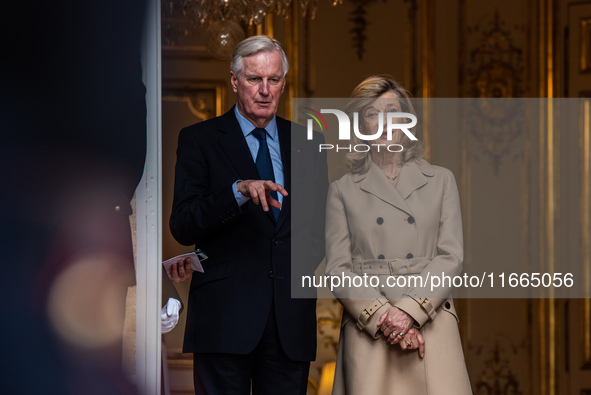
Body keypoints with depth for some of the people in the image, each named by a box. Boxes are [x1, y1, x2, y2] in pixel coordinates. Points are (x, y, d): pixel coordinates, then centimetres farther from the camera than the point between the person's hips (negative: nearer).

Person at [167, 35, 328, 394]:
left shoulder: (306, 144, 14)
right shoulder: (199, 140, 3)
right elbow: (182, 227, -8)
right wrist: (239, 191, -22)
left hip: (291, 320, 3)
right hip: (224, 315, -3)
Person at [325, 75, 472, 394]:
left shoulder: (440, 180, 13)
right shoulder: (343, 190, 11)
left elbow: (451, 256, 4)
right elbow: (337, 268, 4)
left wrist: (410, 310, -10)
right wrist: (381, 316, -10)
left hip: (430, 323, 1)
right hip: (367, 328, 0)